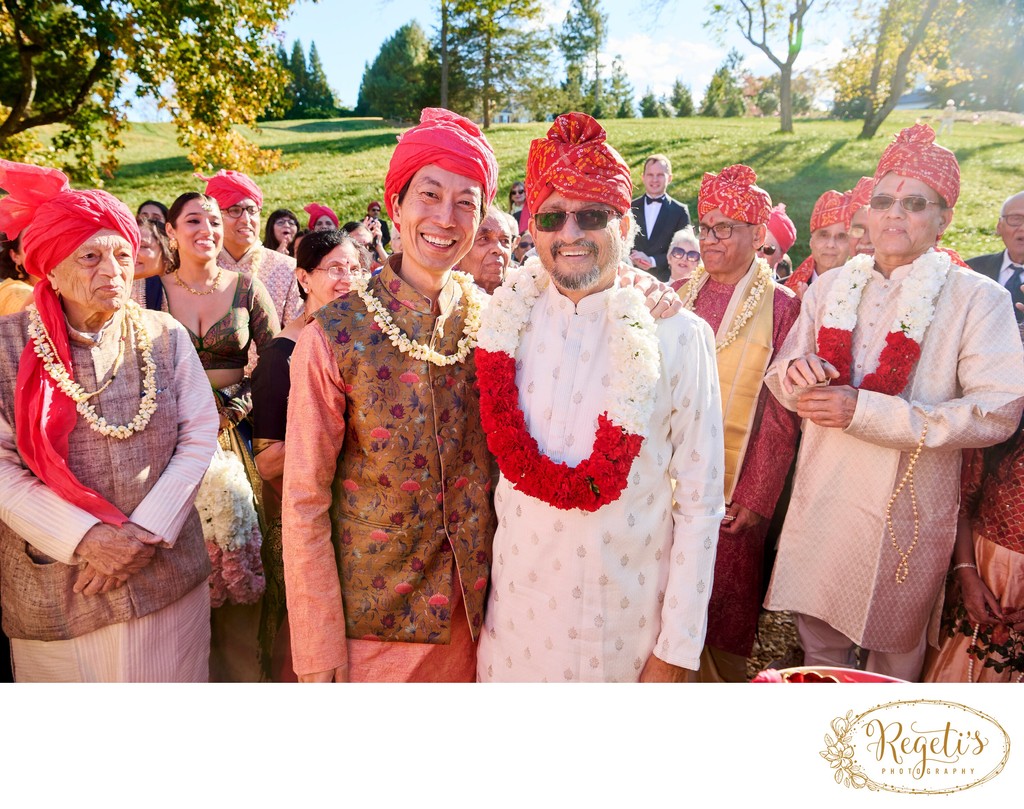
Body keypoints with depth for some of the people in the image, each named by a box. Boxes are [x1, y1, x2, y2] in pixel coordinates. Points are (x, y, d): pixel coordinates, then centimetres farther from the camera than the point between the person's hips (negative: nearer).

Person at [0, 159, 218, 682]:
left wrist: (147, 531, -11)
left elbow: (200, 436, -3)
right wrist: (85, 539, -16)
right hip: (53, 593, -1)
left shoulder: (165, 336, -1)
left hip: (168, 577, 1)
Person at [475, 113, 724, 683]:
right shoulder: (507, 325, -4)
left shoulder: (679, 336, -11)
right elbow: (491, 460, 5)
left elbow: (700, 506, -8)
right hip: (516, 610, 2)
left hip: (628, 618, -2)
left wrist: (676, 650, -7)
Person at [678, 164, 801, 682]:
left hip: (733, 486, -3)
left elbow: (780, 414, -8)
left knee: (724, 599, 7)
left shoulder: (781, 308, -5)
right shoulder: (680, 296, 7)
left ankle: (721, 681, 31)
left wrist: (756, 499, -12)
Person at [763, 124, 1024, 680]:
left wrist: (863, 411, -23)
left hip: (907, 510, -3)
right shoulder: (830, 287, 5)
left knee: (894, 654, 17)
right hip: (820, 501, 4)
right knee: (818, 638, 20)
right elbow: (781, 377, 9)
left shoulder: (978, 298, -8)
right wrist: (796, 375, -17)